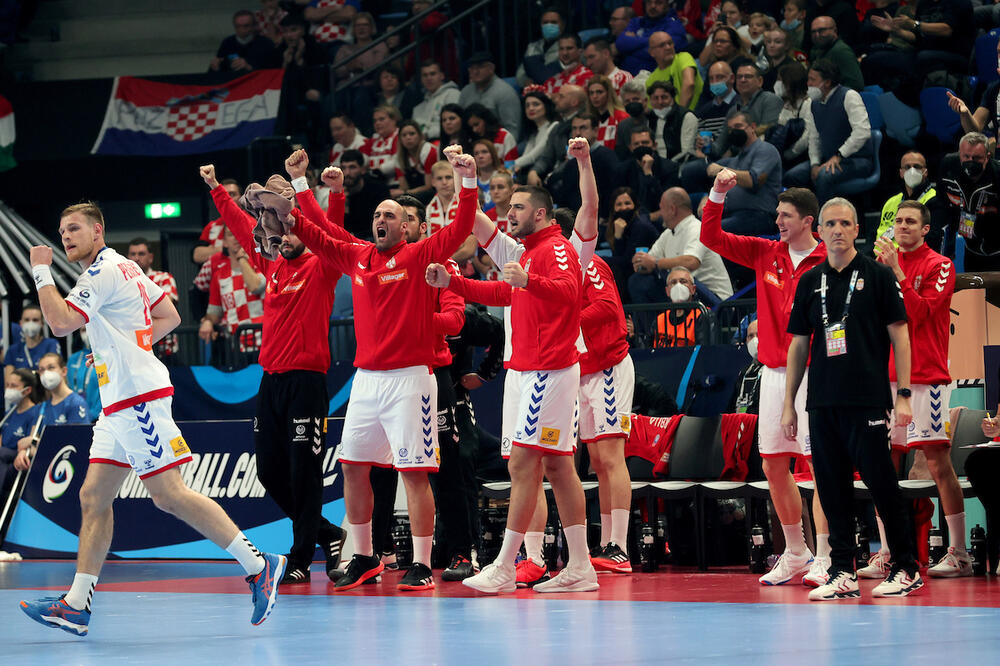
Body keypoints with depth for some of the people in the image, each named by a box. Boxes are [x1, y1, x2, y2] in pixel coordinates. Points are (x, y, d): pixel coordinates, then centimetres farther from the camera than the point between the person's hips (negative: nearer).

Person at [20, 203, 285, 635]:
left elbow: (61, 323, -21)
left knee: (168, 494, -12)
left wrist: (42, 273, -9)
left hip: (138, 397, -11)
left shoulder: (103, 273, -11)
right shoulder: (123, 268, 20)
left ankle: (258, 566, -7)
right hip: (119, 403, 11)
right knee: (93, 498, 6)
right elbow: (170, 316, 27)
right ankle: (76, 606, 3)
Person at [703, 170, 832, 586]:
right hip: (773, 373, 6)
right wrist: (718, 194, 2)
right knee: (774, 466, 9)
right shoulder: (765, 253, 10)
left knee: (820, 465, -8)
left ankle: (823, 560, -7)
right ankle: (794, 555, 20)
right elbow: (711, 237, 15)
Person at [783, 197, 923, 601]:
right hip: (822, 404, 4)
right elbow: (798, 344, 16)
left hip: (868, 401, -4)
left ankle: (906, 569, 4)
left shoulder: (877, 276, 1)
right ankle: (843, 574, 6)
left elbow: (899, 335, 0)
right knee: (832, 487, 2)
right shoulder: (810, 283, 12)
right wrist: (789, 404, 12)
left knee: (880, 483, -5)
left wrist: (904, 395, -7)